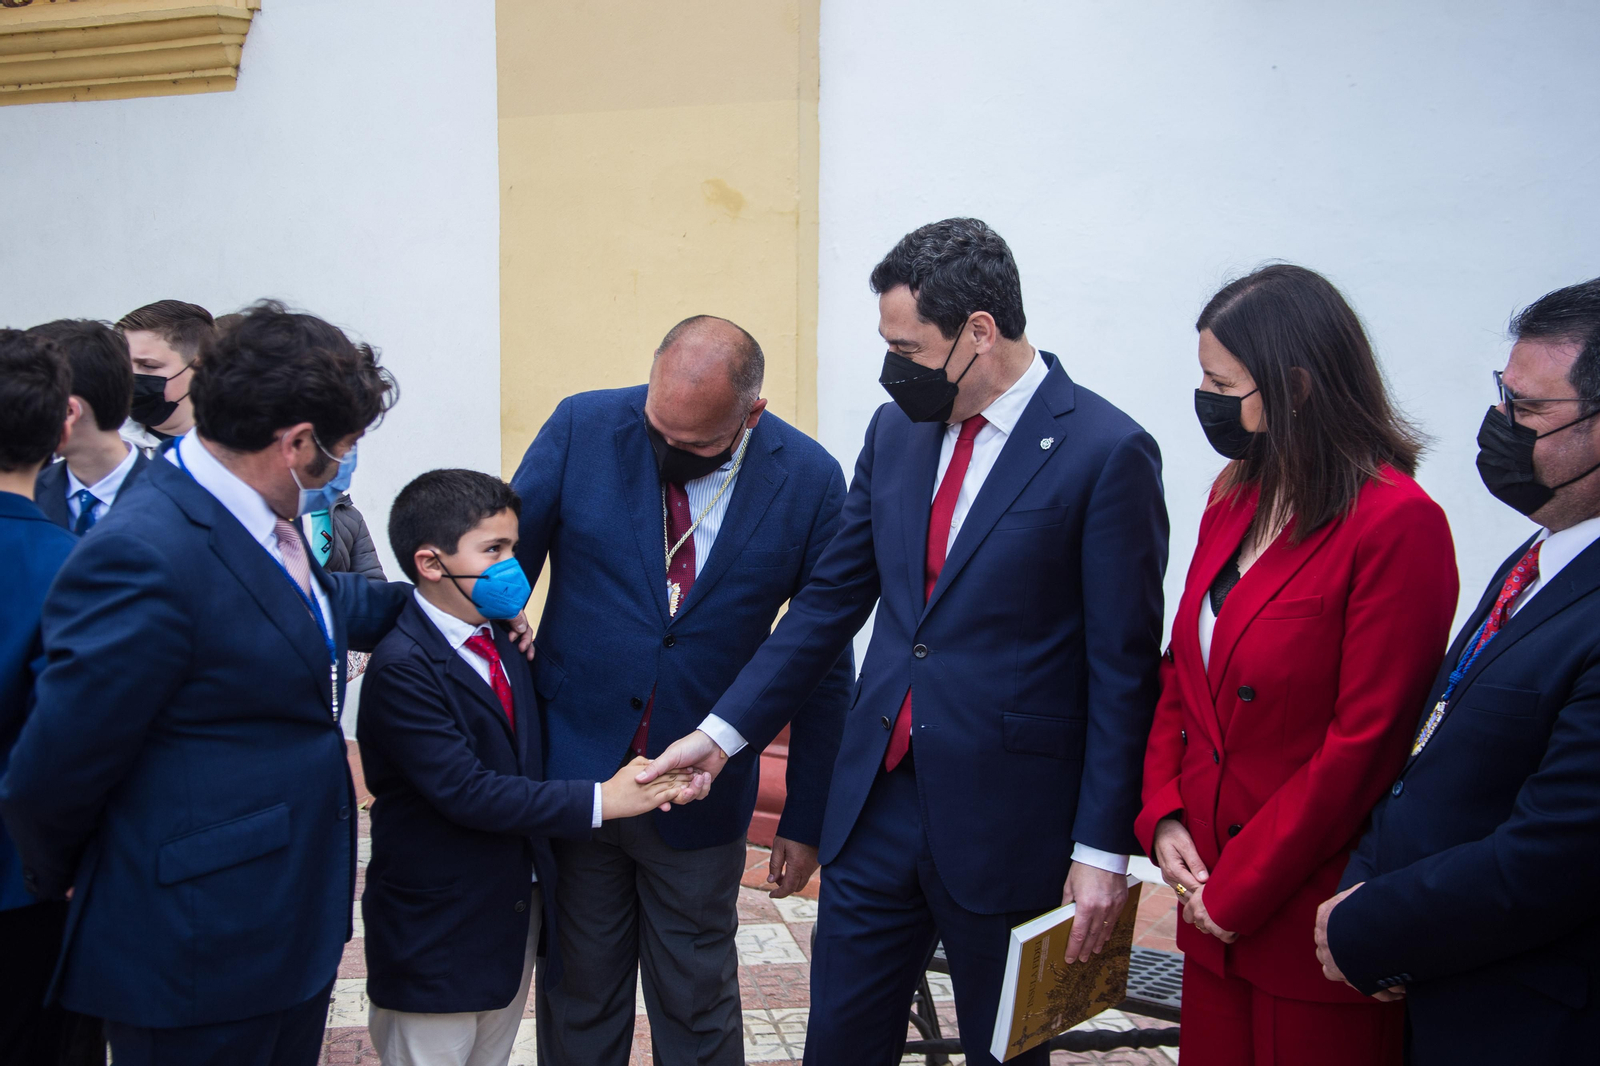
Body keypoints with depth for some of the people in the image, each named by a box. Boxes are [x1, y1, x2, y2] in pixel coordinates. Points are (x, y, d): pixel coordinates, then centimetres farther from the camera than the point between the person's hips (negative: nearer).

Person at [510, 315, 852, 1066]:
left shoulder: (808, 481, -9)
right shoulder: (584, 427, -9)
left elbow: (824, 663, -2)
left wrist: (806, 818, 2)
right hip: (572, 777, 1)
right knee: (577, 996, 14)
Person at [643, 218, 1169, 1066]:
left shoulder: (1107, 453, -13)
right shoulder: (896, 430, 6)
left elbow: (1122, 670, -11)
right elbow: (831, 599, 11)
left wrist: (1103, 849, -11)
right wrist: (723, 732, 6)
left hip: (1006, 824, -5)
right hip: (878, 803, 5)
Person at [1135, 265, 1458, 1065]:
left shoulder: (1398, 525, -17)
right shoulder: (1234, 500, 8)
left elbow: (1365, 742, -18)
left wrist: (1240, 889, -12)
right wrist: (1163, 814, 1)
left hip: (1309, 921, -6)